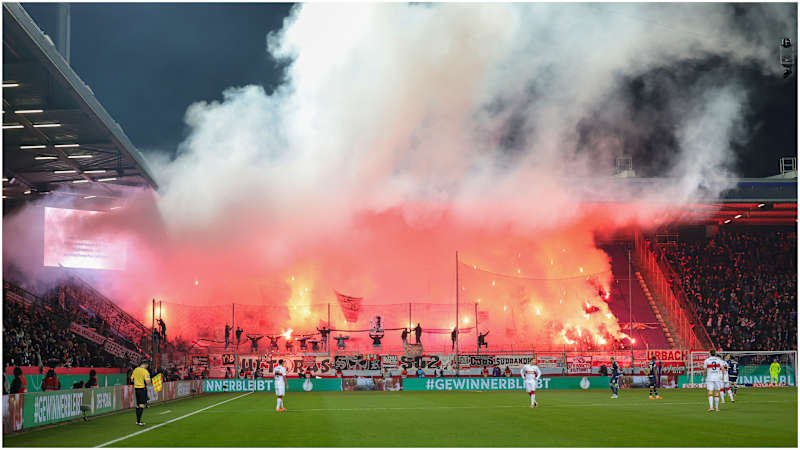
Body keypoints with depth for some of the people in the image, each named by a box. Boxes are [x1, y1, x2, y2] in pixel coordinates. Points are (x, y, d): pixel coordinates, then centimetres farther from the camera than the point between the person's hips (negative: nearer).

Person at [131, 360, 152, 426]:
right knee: (142, 405, -7)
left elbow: (132, 378, 15)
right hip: (142, 389, -7)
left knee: (138, 405, 15)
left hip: (136, 388, 7)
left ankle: (138, 420, 20)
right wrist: (150, 381, 1)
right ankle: (139, 421, -12)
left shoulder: (135, 370, 6)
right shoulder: (145, 371, -14)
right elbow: (147, 382, -20)